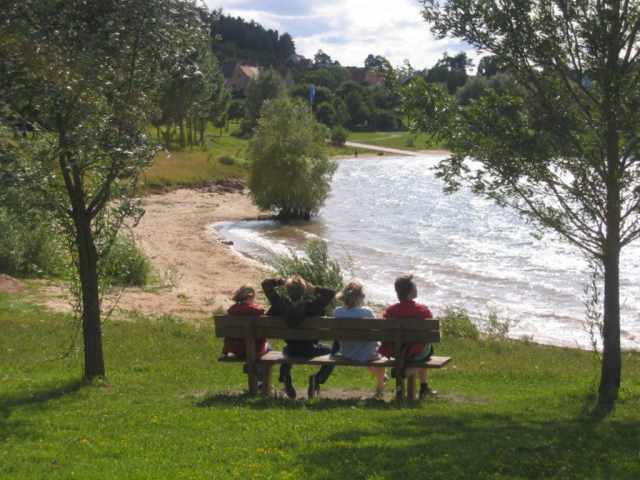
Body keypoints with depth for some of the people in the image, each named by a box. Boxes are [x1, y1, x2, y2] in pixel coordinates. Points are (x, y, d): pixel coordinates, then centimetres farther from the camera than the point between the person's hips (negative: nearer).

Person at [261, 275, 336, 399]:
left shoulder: (281, 304, -19)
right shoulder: (311, 306, -27)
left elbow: (266, 284, -8)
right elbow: (331, 292, -22)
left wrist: (282, 281, -7)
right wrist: (314, 289, -19)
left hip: (291, 350, 3)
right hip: (309, 350, -3)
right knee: (330, 350, 25)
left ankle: (285, 377, 10)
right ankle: (317, 379, -1)